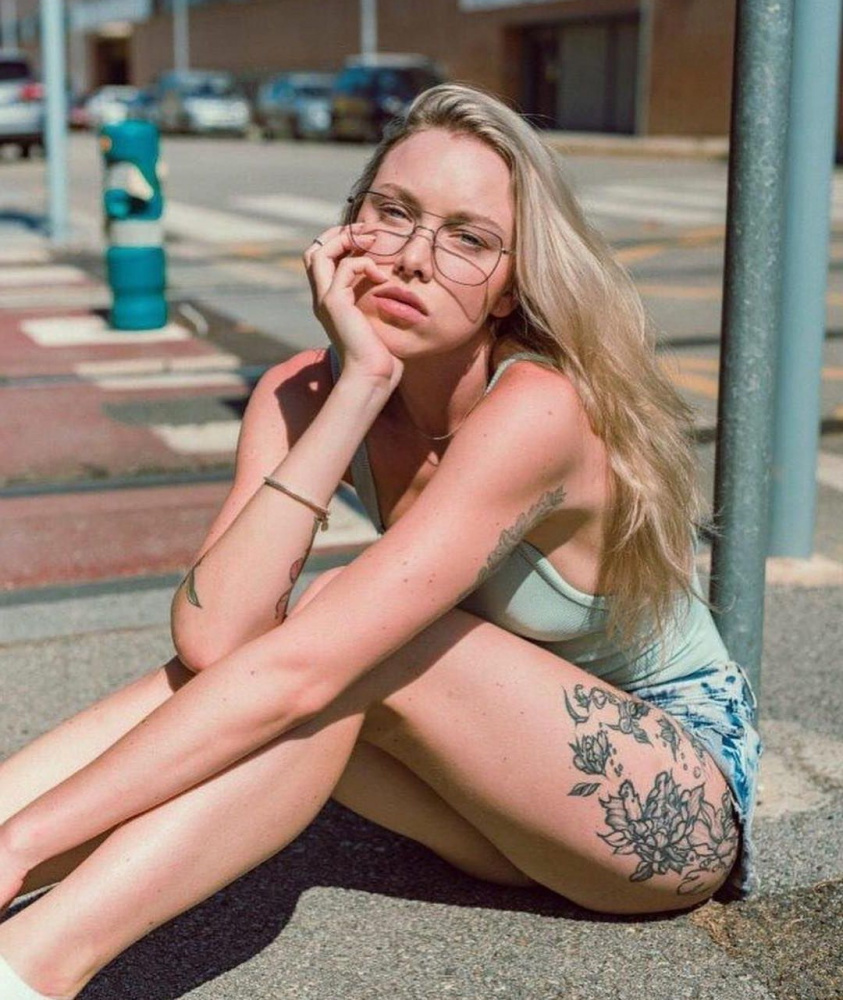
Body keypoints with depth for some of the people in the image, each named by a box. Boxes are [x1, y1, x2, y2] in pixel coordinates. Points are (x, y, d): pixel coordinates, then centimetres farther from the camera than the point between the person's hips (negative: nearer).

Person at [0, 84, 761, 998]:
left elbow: (295, 671, -37)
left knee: (344, 637, -29)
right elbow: (211, 637, -27)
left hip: (685, 792, -5)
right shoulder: (303, 395, -10)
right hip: (516, 792, 5)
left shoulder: (538, 411, -29)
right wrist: (360, 386, -28)